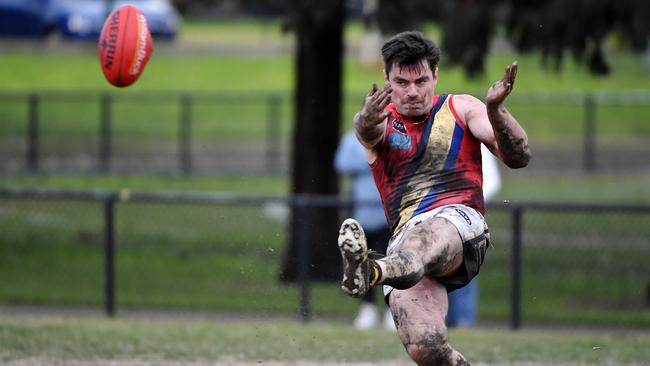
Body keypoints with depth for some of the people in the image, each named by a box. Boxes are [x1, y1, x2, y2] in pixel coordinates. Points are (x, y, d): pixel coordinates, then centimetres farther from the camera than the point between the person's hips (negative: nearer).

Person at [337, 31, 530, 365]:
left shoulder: (460, 109, 15)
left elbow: (518, 158, 3)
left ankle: (371, 273, -73)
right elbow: (368, 132, -12)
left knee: (425, 238, -42)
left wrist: (495, 111, -17)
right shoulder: (382, 119, 16)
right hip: (405, 233, 2)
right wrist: (367, 122, -38)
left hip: (459, 219, -2)